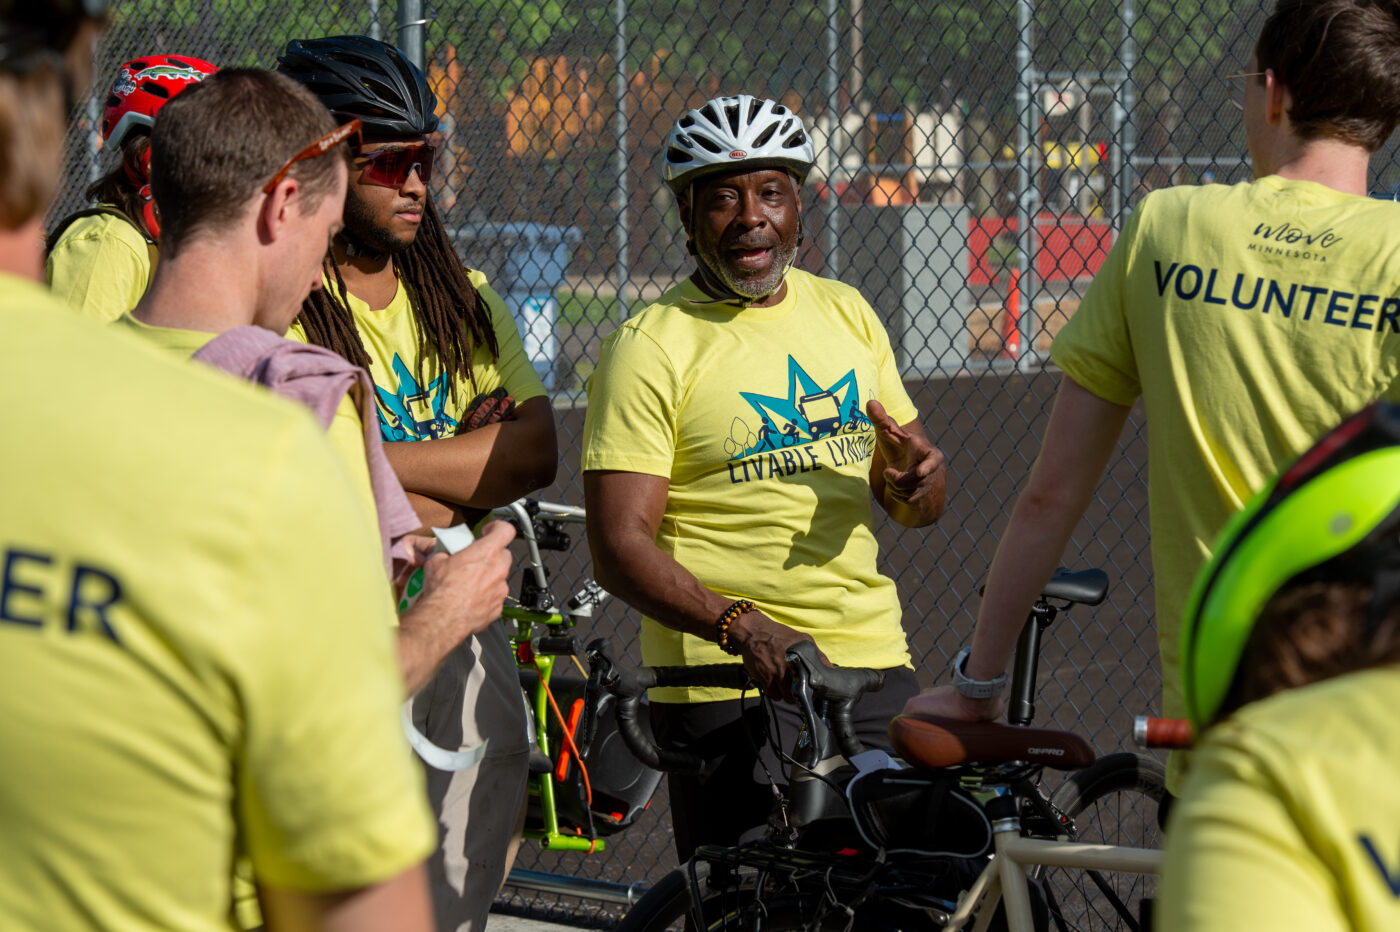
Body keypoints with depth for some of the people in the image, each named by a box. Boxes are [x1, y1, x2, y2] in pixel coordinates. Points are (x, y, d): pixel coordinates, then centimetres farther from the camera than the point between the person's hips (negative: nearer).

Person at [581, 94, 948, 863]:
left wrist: (917, 477, -7)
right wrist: (740, 627, -27)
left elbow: (916, 507, 18)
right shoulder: (651, 348, -4)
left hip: (872, 663, 5)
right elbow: (619, 545, -11)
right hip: (726, 686, -5)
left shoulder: (846, 313, 13)